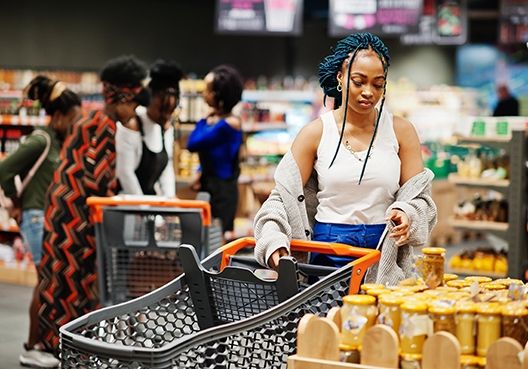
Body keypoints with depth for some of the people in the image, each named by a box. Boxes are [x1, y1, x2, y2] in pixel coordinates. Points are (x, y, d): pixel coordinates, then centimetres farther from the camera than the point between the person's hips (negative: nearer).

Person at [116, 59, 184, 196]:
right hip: (127, 200, -7)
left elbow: (167, 167, 11)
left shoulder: (166, 127, 6)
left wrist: (169, 198, -1)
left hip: (150, 195, 7)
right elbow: (125, 172, -17)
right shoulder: (132, 125, -16)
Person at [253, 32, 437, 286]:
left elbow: (419, 196, 5)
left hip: (385, 256, 1)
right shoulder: (315, 133, 2)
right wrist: (274, 243, -18)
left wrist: (405, 214, -18)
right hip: (327, 252, 0)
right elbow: (283, 196, -1)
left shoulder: (400, 131, 4)